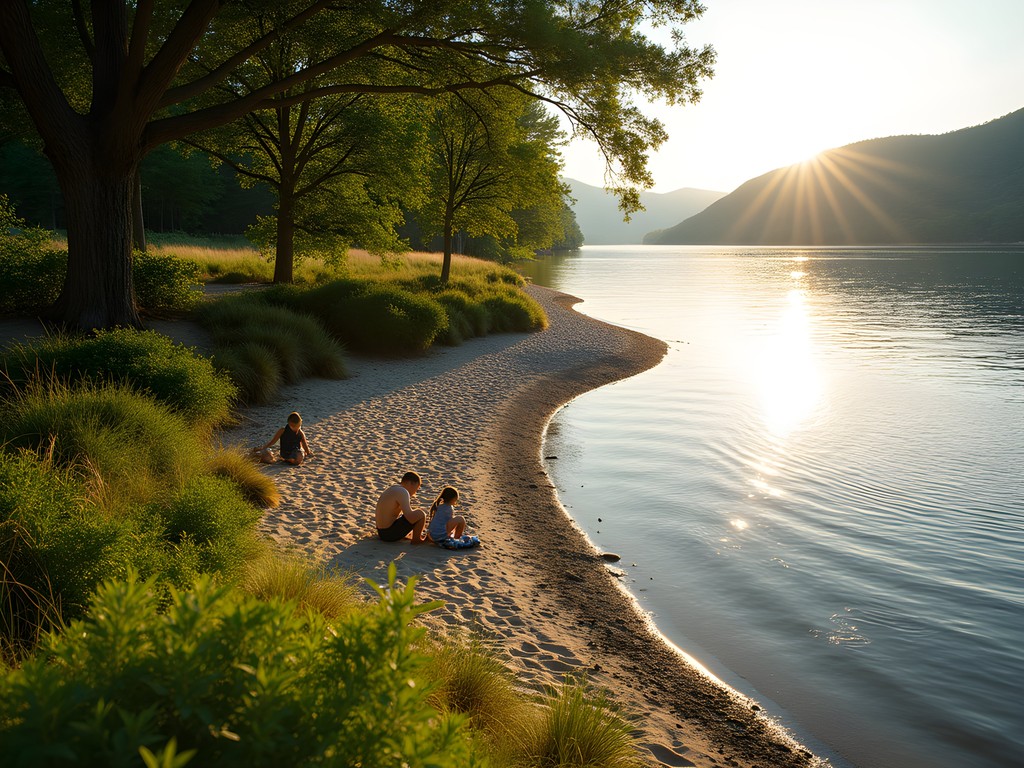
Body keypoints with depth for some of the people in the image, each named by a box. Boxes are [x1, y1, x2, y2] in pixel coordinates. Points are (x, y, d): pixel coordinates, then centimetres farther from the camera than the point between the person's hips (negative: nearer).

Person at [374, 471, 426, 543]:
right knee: (420, 514, -13)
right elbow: (409, 516, -26)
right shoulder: (402, 492, -15)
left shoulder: (392, 490, 15)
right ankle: (416, 539, 2)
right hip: (390, 533, -10)